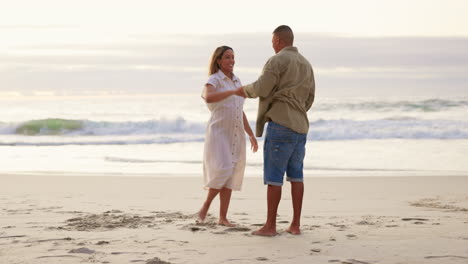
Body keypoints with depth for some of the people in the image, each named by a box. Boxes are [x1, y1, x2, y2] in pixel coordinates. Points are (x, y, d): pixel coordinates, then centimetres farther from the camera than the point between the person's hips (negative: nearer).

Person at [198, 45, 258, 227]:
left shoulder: (236, 81, 16)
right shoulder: (214, 80, -5)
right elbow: (208, 97, -29)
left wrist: (251, 135, 18)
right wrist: (234, 91, -35)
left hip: (236, 135, 6)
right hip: (218, 132, -6)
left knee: (230, 176, 2)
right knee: (222, 171, -21)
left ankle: (223, 217, 5)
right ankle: (206, 205, 1)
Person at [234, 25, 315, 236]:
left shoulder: (277, 61, -7)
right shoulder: (306, 64, 17)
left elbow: (262, 88, -15)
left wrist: (242, 91, 5)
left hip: (281, 123, -7)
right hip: (300, 125, 7)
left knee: (274, 175, -4)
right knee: (296, 174, 9)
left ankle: (270, 225, -3)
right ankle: (295, 224, 9)